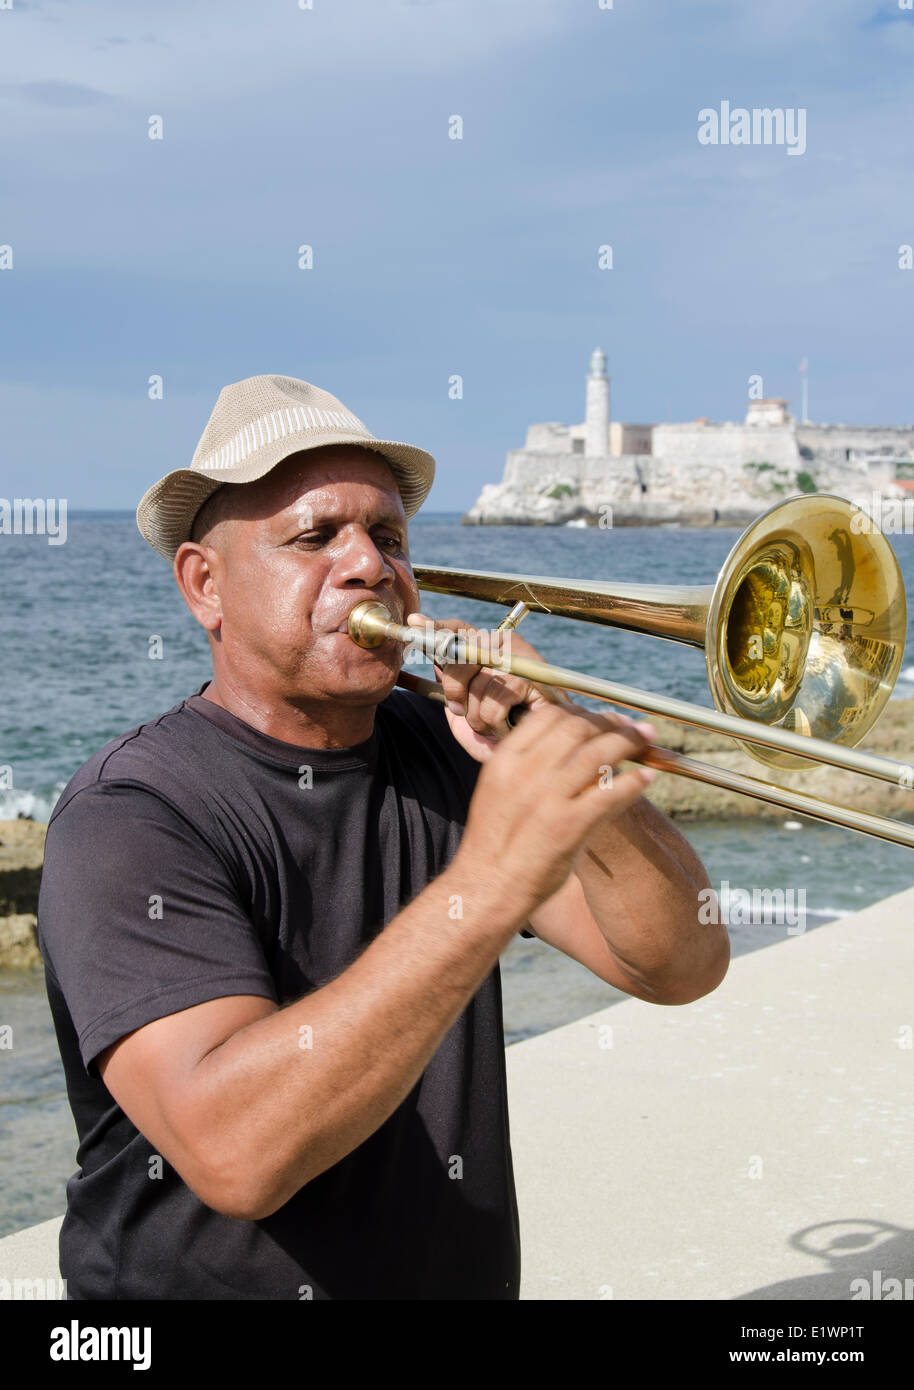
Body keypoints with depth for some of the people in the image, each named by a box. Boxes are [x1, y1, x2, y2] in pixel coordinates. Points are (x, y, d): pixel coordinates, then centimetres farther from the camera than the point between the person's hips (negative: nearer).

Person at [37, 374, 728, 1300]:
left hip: (469, 1273, 4)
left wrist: (569, 761, -18)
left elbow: (681, 965, -4)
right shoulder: (128, 821, -14)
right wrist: (487, 886, -35)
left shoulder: (444, 750, 2)